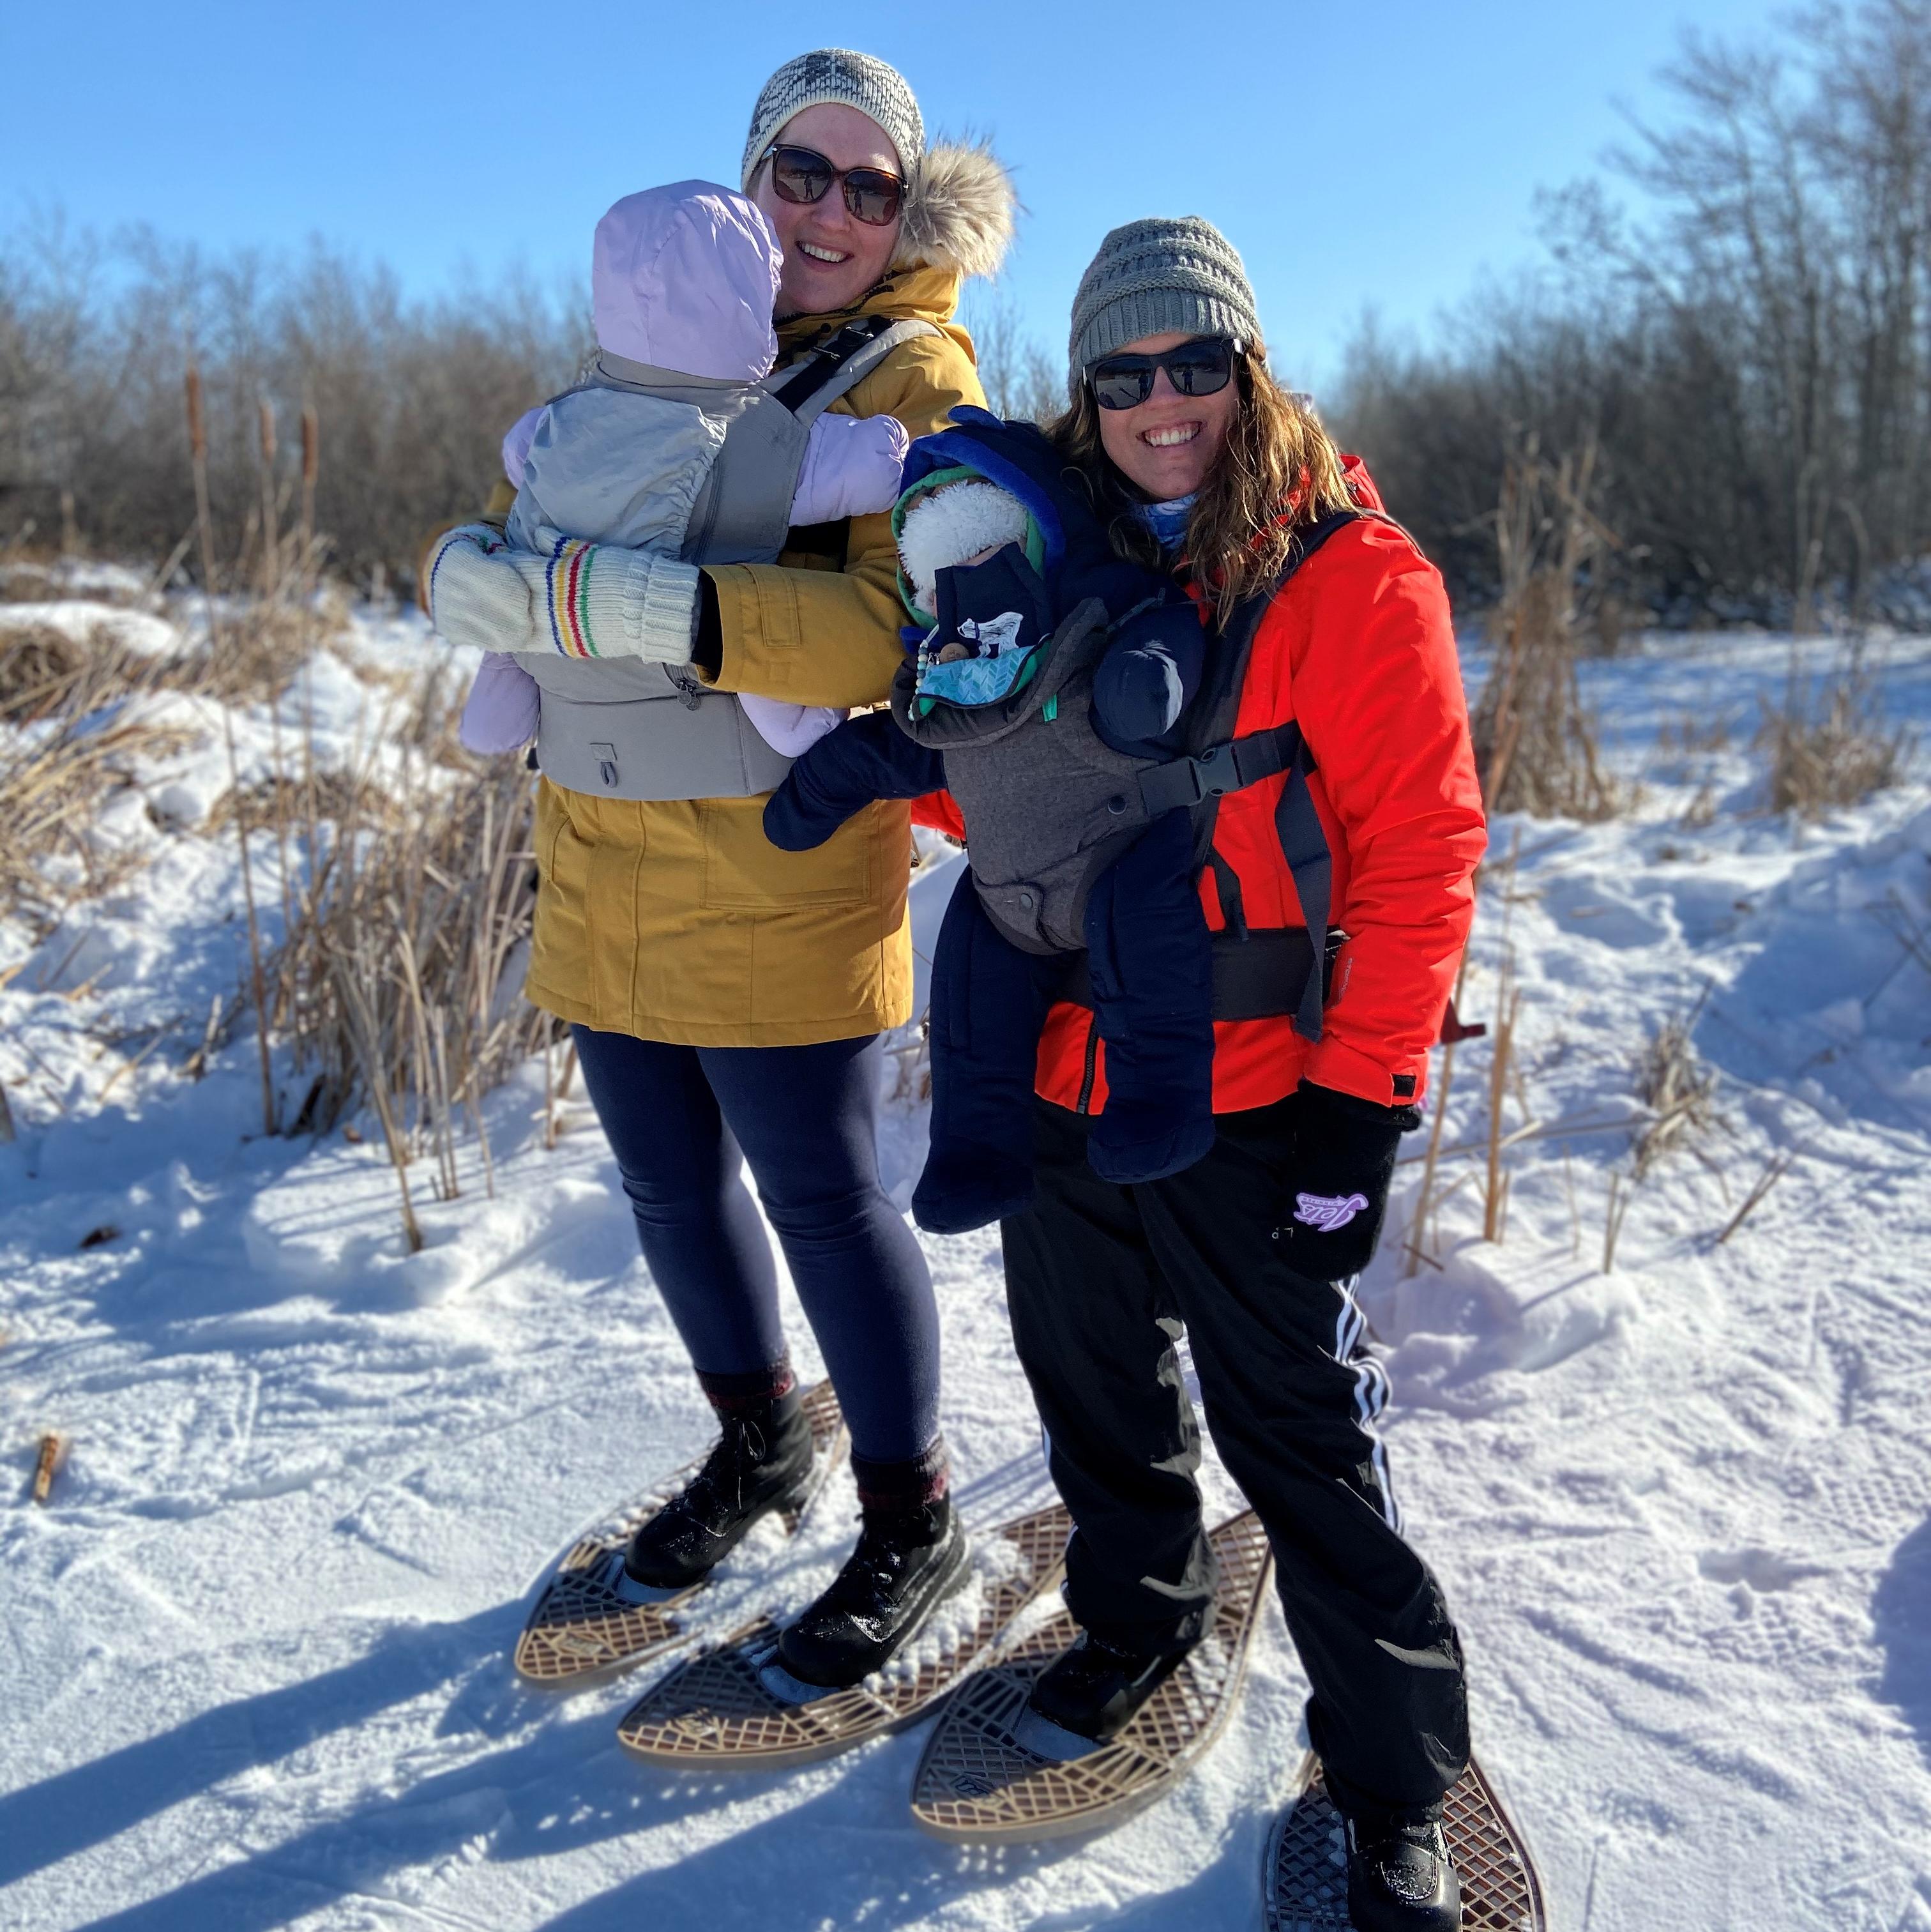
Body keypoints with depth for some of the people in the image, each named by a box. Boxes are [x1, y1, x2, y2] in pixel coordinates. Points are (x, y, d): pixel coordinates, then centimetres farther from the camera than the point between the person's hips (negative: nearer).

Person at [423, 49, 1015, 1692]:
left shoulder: (915, 377, -4)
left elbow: (899, 625, -21)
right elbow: (541, 513, 14)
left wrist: (664, 606, -32)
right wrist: (477, 568, -10)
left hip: (776, 870, -6)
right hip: (600, 862, 6)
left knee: (821, 1195, 1)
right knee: (671, 1184, 16)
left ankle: (912, 1523, 22)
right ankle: (760, 1447, 41)